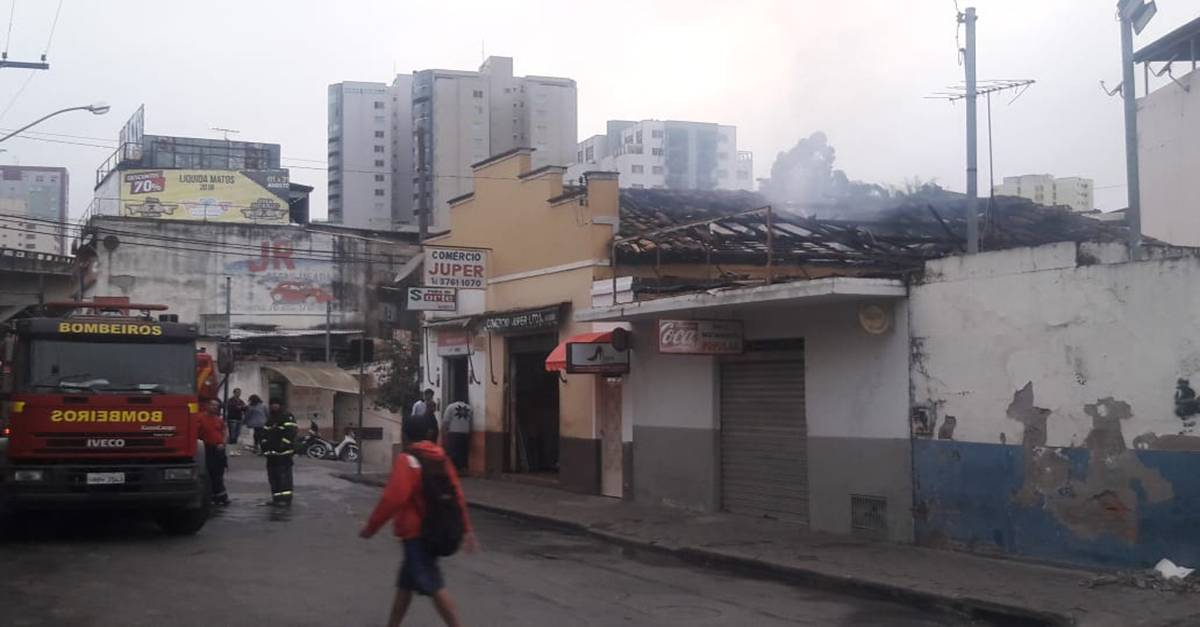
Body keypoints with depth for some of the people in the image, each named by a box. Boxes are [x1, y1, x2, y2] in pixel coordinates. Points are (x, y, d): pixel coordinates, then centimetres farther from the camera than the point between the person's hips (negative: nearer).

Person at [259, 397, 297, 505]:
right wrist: (263, 445, 12)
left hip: (283, 452, -9)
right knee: (272, 474, 10)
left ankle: (286, 497, -13)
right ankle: (276, 497, 16)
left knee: (284, 474, -11)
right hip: (271, 451, 9)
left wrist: (285, 445, -21)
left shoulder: (287, 416, -5)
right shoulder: (270, 418, 22)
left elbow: (290, 432, -14)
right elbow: (265, 433, 24)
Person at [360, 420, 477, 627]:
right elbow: (457, 494, 8)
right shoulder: (441, 459, 9)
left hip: (415, 532, -8)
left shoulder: (407, 460, -13)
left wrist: (371, 527, -11)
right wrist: (466, 529, 11)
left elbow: (394, 497, -20)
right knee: (405, 582, 19)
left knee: (432, 585, -10)